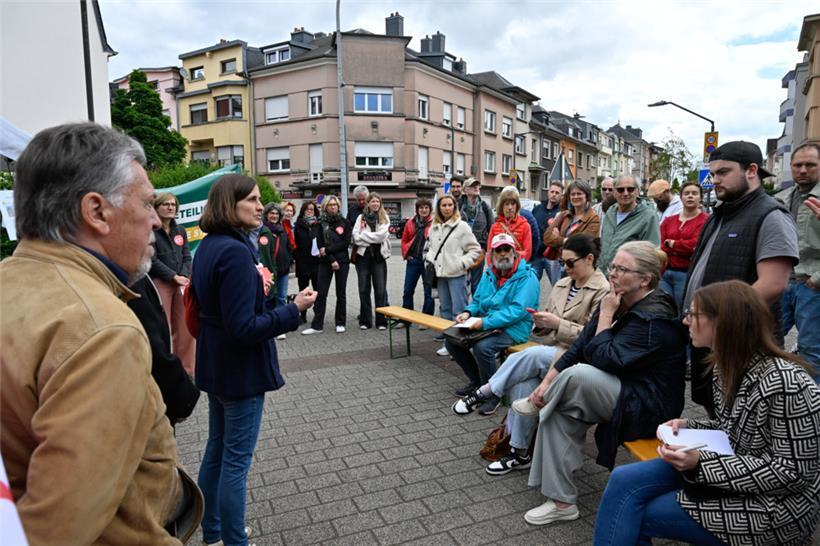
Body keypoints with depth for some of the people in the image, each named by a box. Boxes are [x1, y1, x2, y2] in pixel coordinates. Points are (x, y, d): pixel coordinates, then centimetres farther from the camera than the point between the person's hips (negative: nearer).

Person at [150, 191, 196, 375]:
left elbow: (187, 257, 11)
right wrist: (174, 277, -11)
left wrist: (184, 276, -6)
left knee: (185, 328, 5)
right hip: (160, 283, -5)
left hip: (181, 283, 5)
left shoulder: (180, 231, 14)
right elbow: (152, 260, -9)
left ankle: (187, 371, 14)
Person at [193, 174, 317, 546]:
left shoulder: (208, 246, 6)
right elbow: (244, 327, -27)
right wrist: (294, 310, -19)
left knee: (216, 450, 21)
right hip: (241, 370, -10)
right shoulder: (236, 251, -24)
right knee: (236, 461, 4)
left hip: (215, 365, 10)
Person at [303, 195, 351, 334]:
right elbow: (320, 244, -2)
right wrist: (332, 260, -11)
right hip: (325, 262, 0)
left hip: (342, 261, 0)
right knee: (321, 294, -2)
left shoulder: (344, 222, 4)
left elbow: (346, 243, -5)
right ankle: (317, 325, 2)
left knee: (341, 294, 6)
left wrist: (328, 249, -13)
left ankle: (340, 323, 16)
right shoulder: (321, 223, 5)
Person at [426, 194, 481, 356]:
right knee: (445, 309, 12)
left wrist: (463, 263, -14)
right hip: (440, 274, 6)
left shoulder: (462, 226, -5)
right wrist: (429, 259, 8)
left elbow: (475, 250, -4)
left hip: (456, 275, -6)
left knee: (459, 311, -5)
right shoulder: (434, 228, 11)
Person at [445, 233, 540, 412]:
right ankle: (476, 380, 17)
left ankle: (493, 394, -9)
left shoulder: (527, 277, -12)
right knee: (451, 341, -3)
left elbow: (518, 310, -23)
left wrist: (486, 322, -28)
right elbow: (477, 301, 19)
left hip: (513, 329, -8)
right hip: (486, 325, 8)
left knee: (482, 347, -33)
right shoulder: (489, 274, 11)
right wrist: (467, 313, -4)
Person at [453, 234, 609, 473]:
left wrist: (557, 323, -19)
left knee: (531, 354, -34)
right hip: (550, 353, 5)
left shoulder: (603, 291, -7)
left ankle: (483, 392, -18)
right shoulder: (561, 284, 14)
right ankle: (519, 453, -14)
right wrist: (541, 322, -5)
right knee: (524, 383, -26)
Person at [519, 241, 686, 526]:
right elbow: (579, 347, 2)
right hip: (617, 391, 9)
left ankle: (539, 405, 3)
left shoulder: (654, 319, -23)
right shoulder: (619, 304, 3)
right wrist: (547, 381, -7)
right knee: (560, 411, -12)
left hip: (647, 409, -9)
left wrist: (606, 316, -18)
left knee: (578, 375, -29)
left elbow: (606, 360, -28)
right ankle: (561, 501, -2)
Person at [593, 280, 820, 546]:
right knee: (624, 480, -9)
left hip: (773, 504, -8)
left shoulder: (786, 383, -25)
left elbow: (794, 472, -21)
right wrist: (686, 427, -5)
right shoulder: (728, 365, 2)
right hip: (729, 472, 8)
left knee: (635, 513, -11)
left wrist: (703, 463, -27)